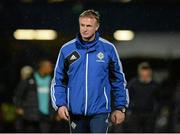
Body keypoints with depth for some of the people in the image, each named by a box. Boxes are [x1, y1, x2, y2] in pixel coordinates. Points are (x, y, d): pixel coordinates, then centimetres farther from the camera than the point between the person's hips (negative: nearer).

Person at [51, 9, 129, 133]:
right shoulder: (67, 49, 3)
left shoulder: (108, 49, 1)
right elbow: (58, 81, 7)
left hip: (100, 112, -2)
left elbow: (118, 80, 7)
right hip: (75, 112, 2)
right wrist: (60, 104, -5)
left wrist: (120, 107, 4)